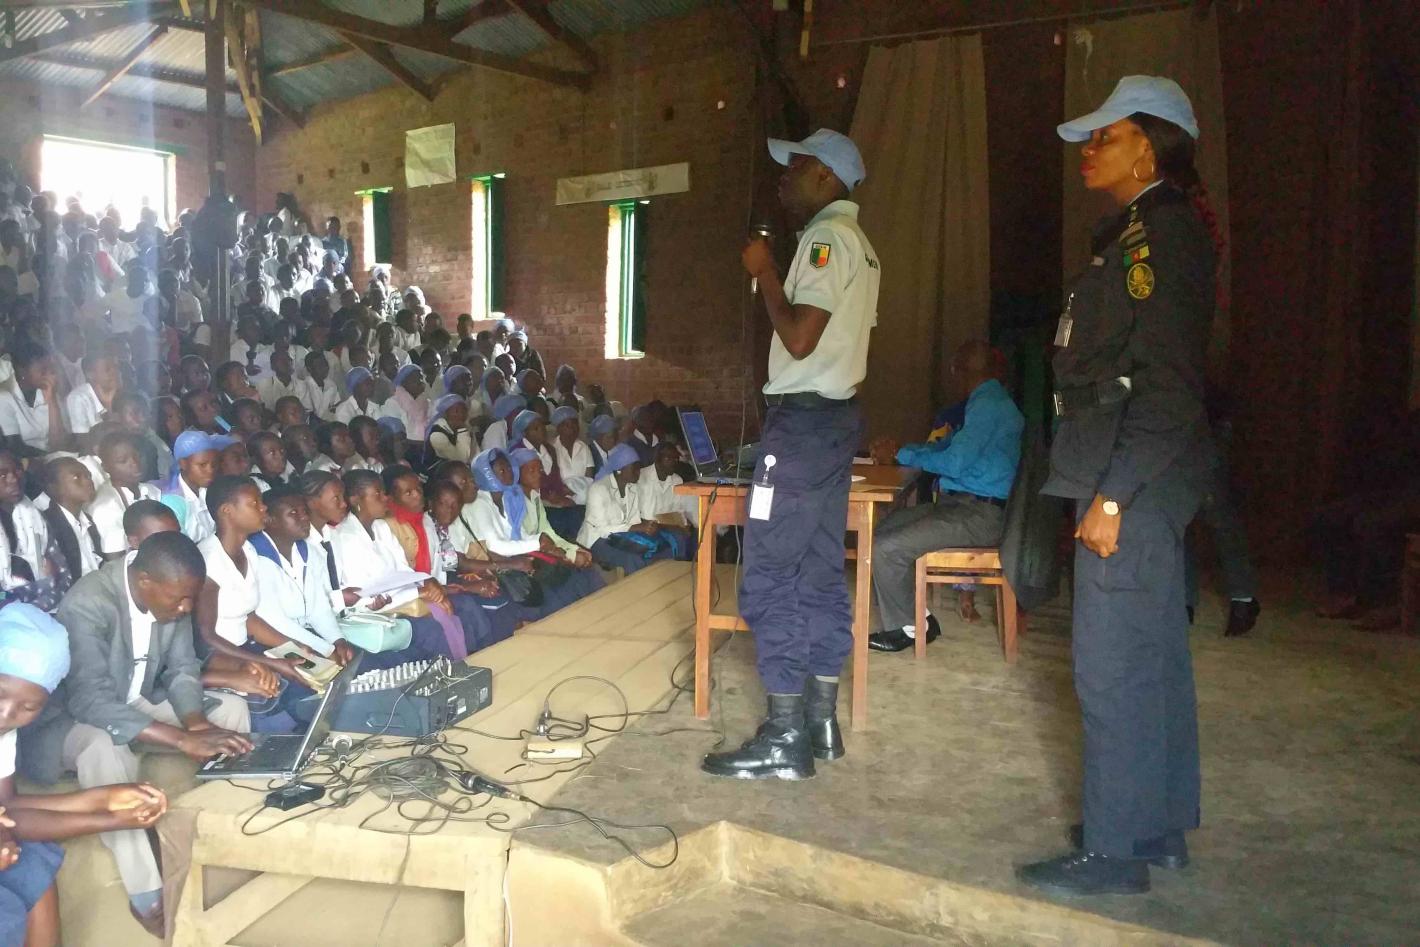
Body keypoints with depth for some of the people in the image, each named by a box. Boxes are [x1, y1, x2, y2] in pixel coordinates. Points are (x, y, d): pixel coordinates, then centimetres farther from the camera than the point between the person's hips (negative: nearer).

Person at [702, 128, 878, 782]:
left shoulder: (828, 237, -13)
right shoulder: (856, 241, 18)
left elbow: (800, 338, -22)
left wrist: (763, 272, -11)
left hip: (804, 418, -10)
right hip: (835, 414, 10)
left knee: (770, 578, -6)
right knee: (820, 572, 12)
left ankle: (785, 740, -2)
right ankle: (821, 722, 18)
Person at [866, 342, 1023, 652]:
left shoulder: (988, 406, -16)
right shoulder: (992, 401, 17)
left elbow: (954, 462, -21)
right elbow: (946, 446, 25)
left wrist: (905, 455, -7)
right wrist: (898, 450, 13)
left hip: (980, 515, -11)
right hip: (966, 504, 11)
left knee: (885, 548, -19)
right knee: (884, 528, 10)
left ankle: (908, 627, 1)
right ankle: (917, 617, 11)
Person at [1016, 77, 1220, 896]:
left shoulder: (1158, 230, -14)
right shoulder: (1152, 228, 17)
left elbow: (1168, 386, -21)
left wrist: (1112, 496, -21)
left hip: (1134, 477, -10)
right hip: (1148, 479, 10)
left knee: (1112, 667, -4)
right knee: (1153, 658, 16)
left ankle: (1114, 851, 7)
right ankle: (1159, 828, 28)